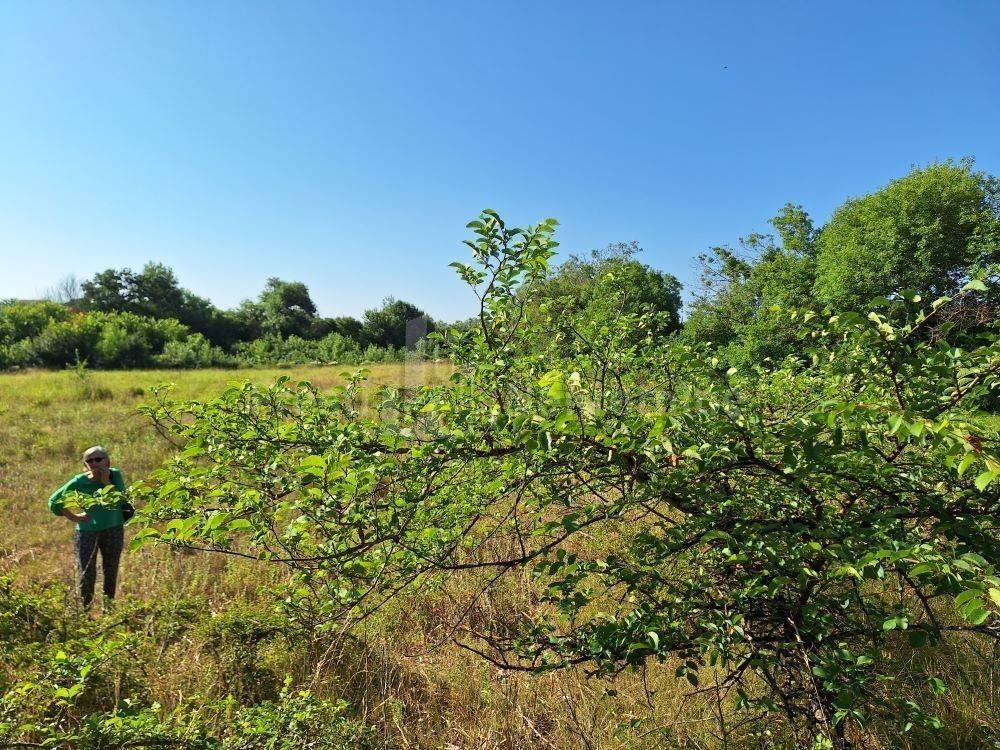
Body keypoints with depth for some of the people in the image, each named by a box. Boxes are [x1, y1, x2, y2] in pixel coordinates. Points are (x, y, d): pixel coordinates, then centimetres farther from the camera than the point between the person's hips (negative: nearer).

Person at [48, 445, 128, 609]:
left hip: (113, 530, 1)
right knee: (86, 574, -1)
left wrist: (106, 482, -21)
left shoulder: (115, 475, -8)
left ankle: (108, 606, 25)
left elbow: (121, 501, -18)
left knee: (111, 571, 11)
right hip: (87, 530, -1)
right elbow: (54, 501, 2)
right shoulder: (79, 482, -10)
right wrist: (73, 517, -3)